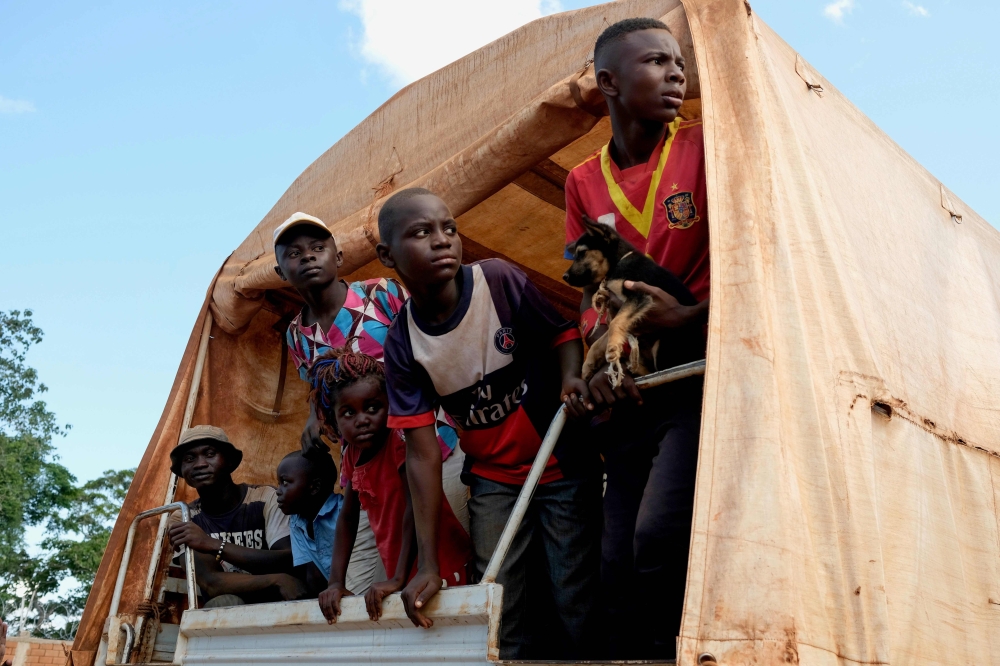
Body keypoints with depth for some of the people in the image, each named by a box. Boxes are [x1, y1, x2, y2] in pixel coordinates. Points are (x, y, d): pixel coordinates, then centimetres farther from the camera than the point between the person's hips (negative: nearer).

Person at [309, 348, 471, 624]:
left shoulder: (401, 442, -18)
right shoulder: (352, 455, 5)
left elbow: (415, 509, -25)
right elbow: (347, 519, 10)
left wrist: (399, 578, -28)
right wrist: (336, 583, 3)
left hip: (445, 571, -7)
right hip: (406, 578, 7)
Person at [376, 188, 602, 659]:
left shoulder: (499, 281, -17)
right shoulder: (402, 345, -10)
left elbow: (562, 332, -3)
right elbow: (422, 453, -10)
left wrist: (571, 377, -27)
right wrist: (428, 563, -11)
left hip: (564, 466, -1)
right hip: (493, 479, 2)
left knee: (576, 607, -2)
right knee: (500, 615, 0)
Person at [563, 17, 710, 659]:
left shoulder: (705, 146, 0)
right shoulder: (584, 183, 10)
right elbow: (591, 291, 10)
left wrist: (689, 314, -20)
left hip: (700, 370, -4)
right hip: (630, 390, 4)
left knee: (659, 533, -23)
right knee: (618, 563, 5)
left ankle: (669, 648, -2)